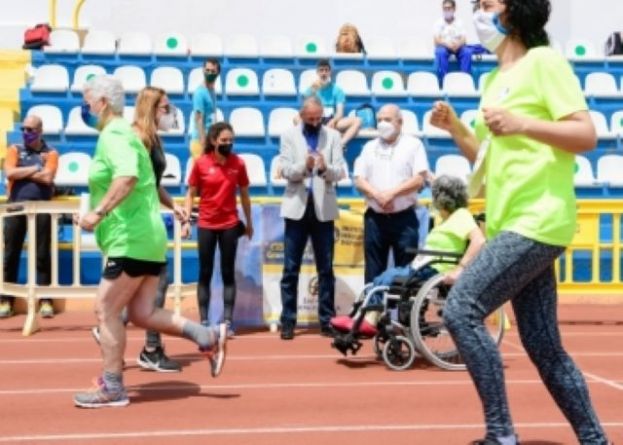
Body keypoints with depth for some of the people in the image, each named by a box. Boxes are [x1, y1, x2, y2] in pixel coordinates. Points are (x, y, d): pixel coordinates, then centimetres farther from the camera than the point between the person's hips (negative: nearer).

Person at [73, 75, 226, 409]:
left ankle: (112, 388, 5)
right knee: (142, 314, 11)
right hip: (144, 237, 10)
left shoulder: (114, 135, -13)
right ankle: (209, 338, 11)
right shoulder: (119, 134, 19)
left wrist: (99, 212, -33)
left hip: (131, 240, -10)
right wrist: (98, 214, 26)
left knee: (106, 310, -3)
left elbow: (127, 177, -33)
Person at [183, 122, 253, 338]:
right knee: (205, 273, 5)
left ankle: (228, 321, 7)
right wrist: (186, 220, -6)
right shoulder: (200, 163, -6)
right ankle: (204, 321, 11)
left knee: (228, 273, 4)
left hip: (230, 224, 1)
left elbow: (244, 194, 7)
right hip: (206, 225, 0)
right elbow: (191, 194, 1)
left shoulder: (238, 163, -3)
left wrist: (249, 222, 11)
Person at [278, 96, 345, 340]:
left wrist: (325, 167, -25)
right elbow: (285, 170, -7)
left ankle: (327, 320, 11)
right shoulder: (289, 135, 4)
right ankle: (288, 321, 6)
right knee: (291, 269, 1)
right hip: (297, 207, -1)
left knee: (326, 268, 5)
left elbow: (340, 172, -3)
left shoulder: (332, 136, 5)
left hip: (323, 208, 1)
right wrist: (304, 166, -27)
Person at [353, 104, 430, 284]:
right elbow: (359, 180, 6)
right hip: (375, 217, 3)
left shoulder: (413, 145, 3)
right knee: (373, 270, 6)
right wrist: (377, 195, -12)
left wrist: (392, 193, -15)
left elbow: (420, 178, -6)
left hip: (404, 217, -3)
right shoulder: (369, 147, 13)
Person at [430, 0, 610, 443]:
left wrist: (522, 124, -25)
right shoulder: (495, 79, 18)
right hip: (514, 224, 9)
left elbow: (586, 135, -14)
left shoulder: (543, 61, -6)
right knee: (544, 347, 10)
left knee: (462, 310, -16)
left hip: (536, 221, -9)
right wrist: (455, 127, 9)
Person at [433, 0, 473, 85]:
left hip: (457, 47, 1)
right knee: (441, 52, -37)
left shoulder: (459, 23, 7)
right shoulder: (438, 23, 3)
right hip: (443, 46, -1)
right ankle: (443, 81, -38)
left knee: (467, 52, -31)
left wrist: (457, 44, -28)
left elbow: (463, 39, -4)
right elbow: (436, 40, -8)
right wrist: (448, 44, -27)